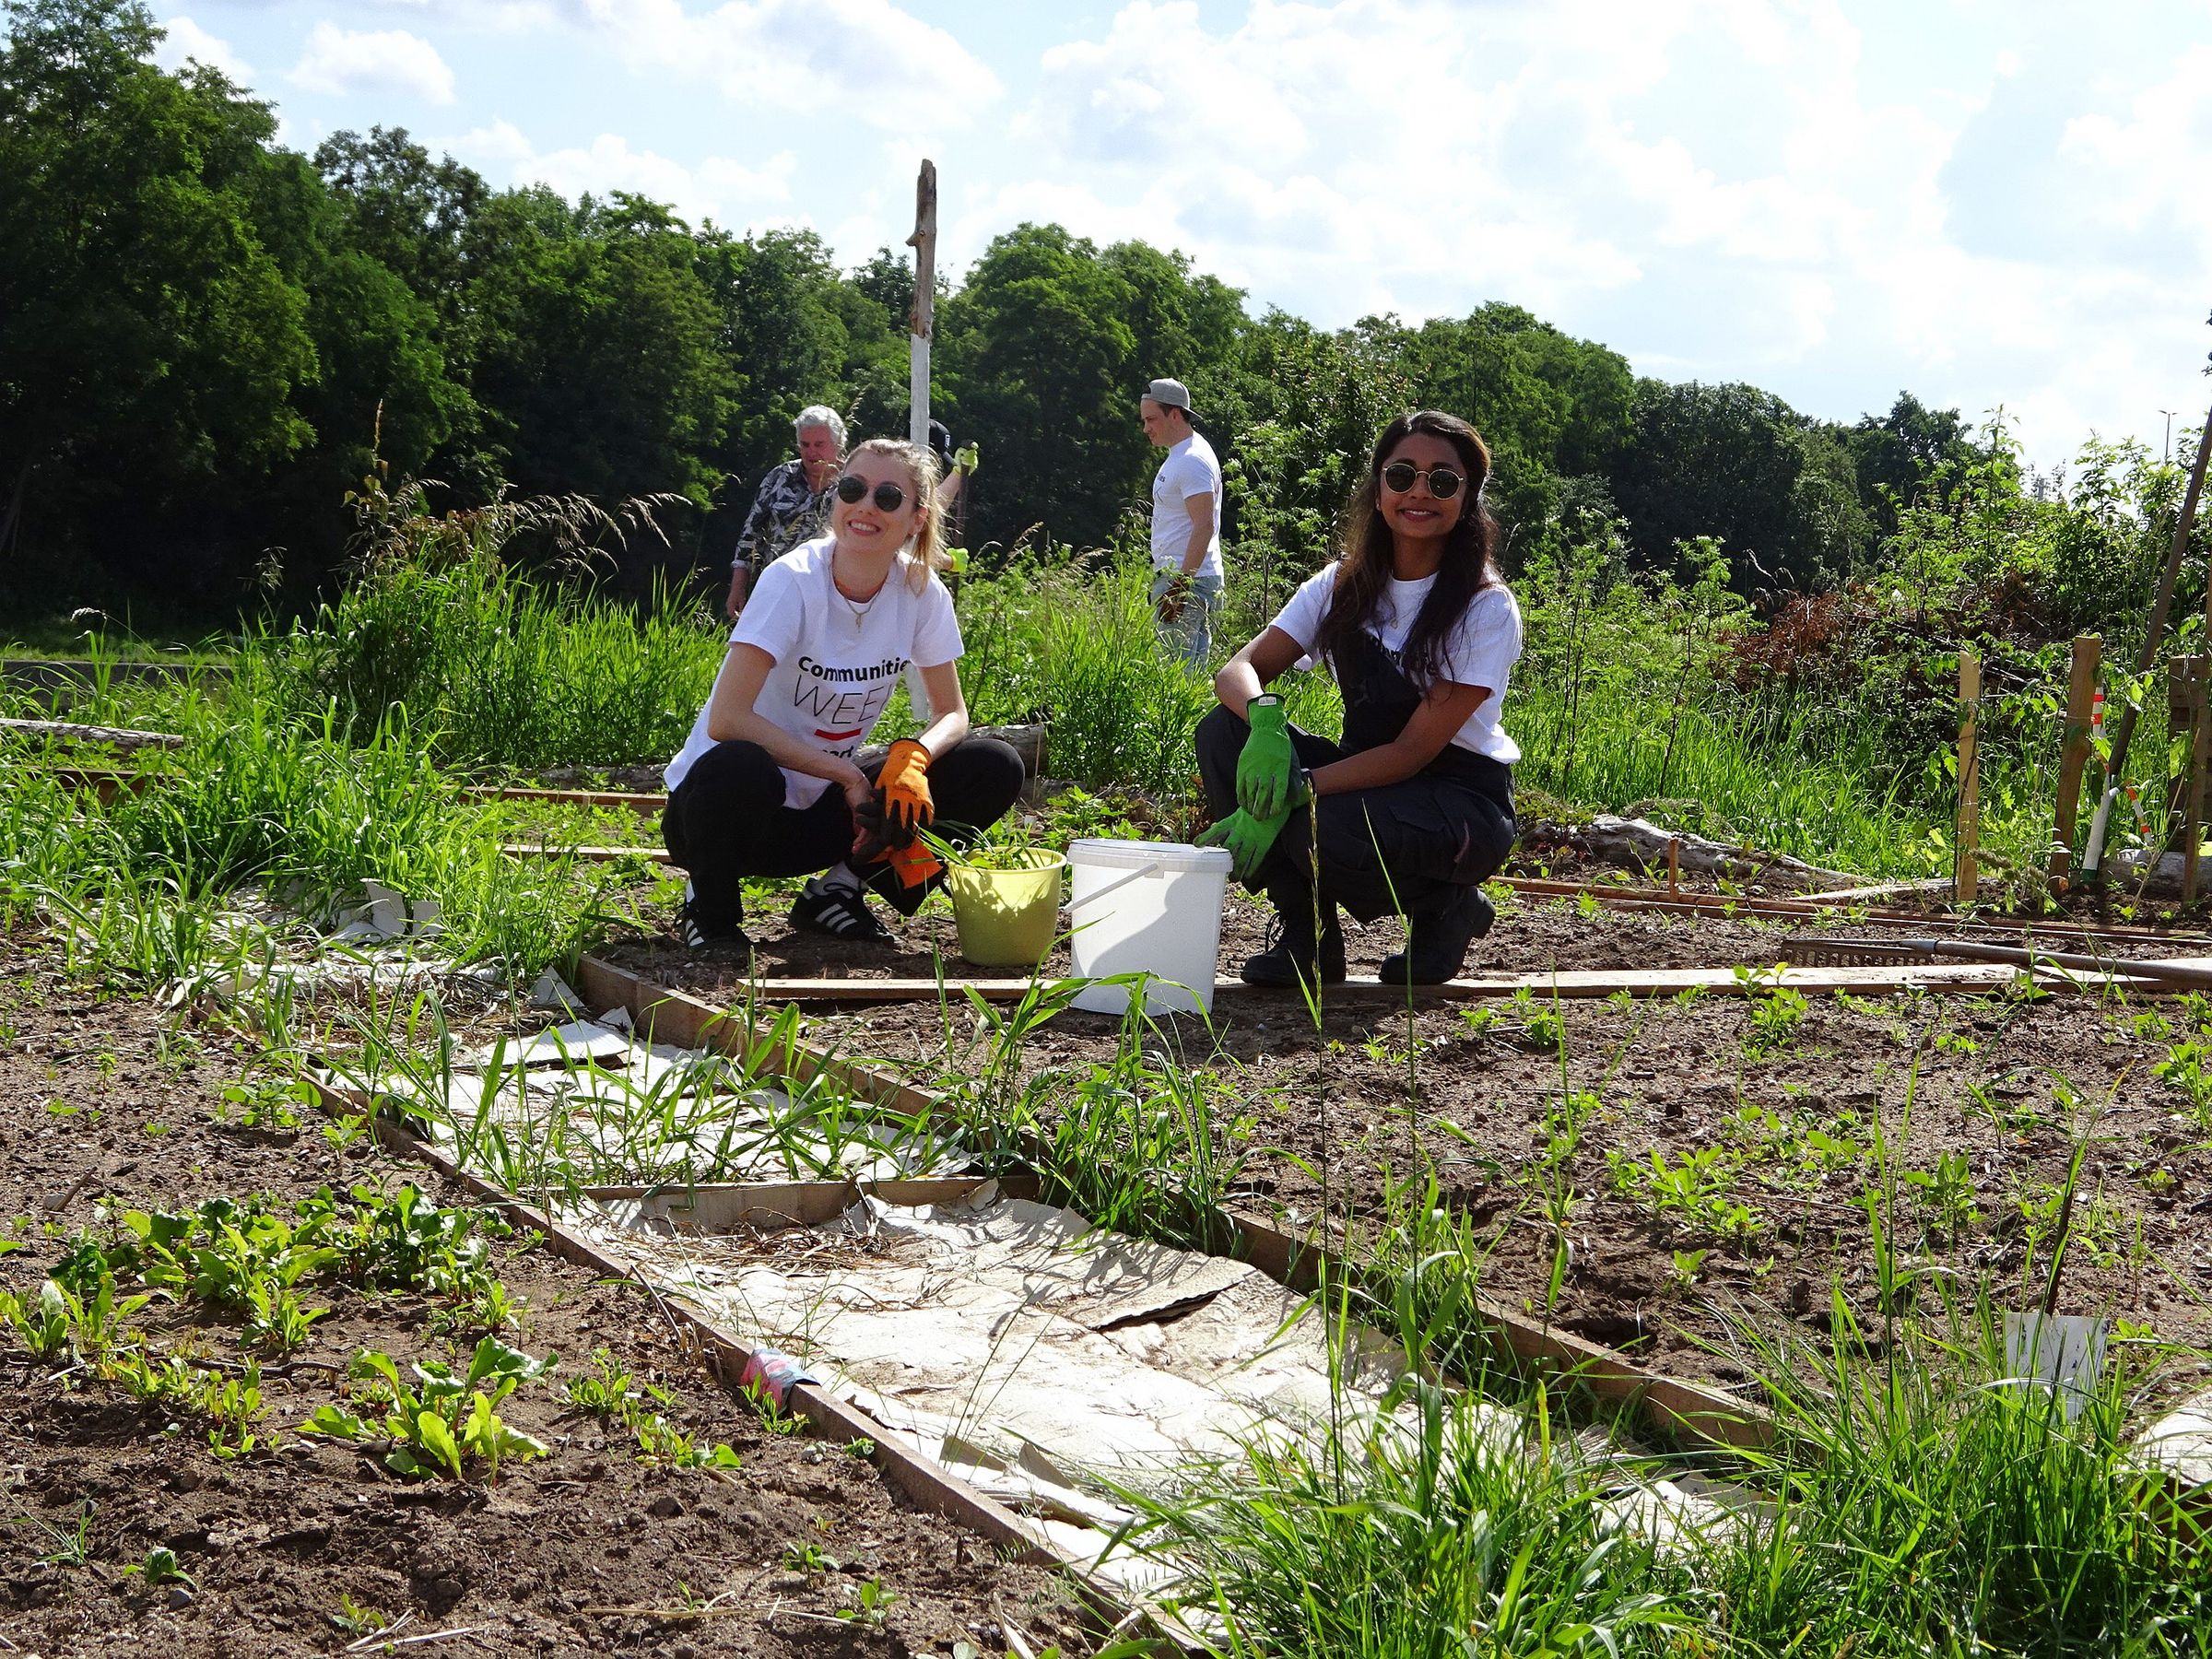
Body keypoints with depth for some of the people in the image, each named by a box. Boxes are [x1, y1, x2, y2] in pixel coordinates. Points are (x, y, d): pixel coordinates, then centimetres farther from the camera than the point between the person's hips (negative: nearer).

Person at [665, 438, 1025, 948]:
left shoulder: (921, 591, -6)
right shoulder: (794, 581, -20)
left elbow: (952, 713, 1)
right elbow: (726, 719, -28)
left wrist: (913, 755, -22)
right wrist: (846, 774, -25)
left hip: (823, 809, 5)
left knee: (995, 769, -11)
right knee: (739, 769, -42)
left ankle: (838, 890, 2)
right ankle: (710, 907, -9)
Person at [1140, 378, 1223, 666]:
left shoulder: (1193, 461, -14)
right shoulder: (1178, 456, 19)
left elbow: (1204, 526, -22)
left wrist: (1180, 586, -26)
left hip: (1189, 582, -11)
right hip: (1175, 578, 11)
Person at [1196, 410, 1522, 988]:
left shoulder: (1486, 608, -16)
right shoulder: (1345, 585, 0)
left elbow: (1414, 751, -21)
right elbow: (1239, 670, -8)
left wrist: (1291, 795, -31)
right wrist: (1264, 718, -33)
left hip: (1463, 799, -5)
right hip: (1365, 776, 5)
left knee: (1326, 831, -36)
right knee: (1226, 731, -18)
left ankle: (1448, 909, -2)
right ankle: (1306, 935, -6)